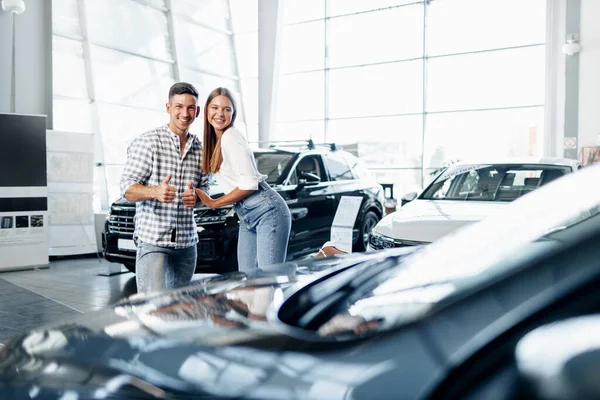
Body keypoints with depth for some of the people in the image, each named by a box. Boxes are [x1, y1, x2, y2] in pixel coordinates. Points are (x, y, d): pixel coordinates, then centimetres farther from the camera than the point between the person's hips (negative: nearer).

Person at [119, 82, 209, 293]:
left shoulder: (200, 149, 13)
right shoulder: (147, 142, -4)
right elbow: (127, 188, -7)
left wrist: (195, 196, -5)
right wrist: (156, 191, -28)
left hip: (187, 243, 6)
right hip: (153, 240, -5)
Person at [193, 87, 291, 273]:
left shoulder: (231, 137, -13)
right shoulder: (214, 140, 13)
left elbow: (249, 184, -18)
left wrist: (213, 203, -8)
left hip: (267, 211, -9)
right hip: (247, 217, 9)